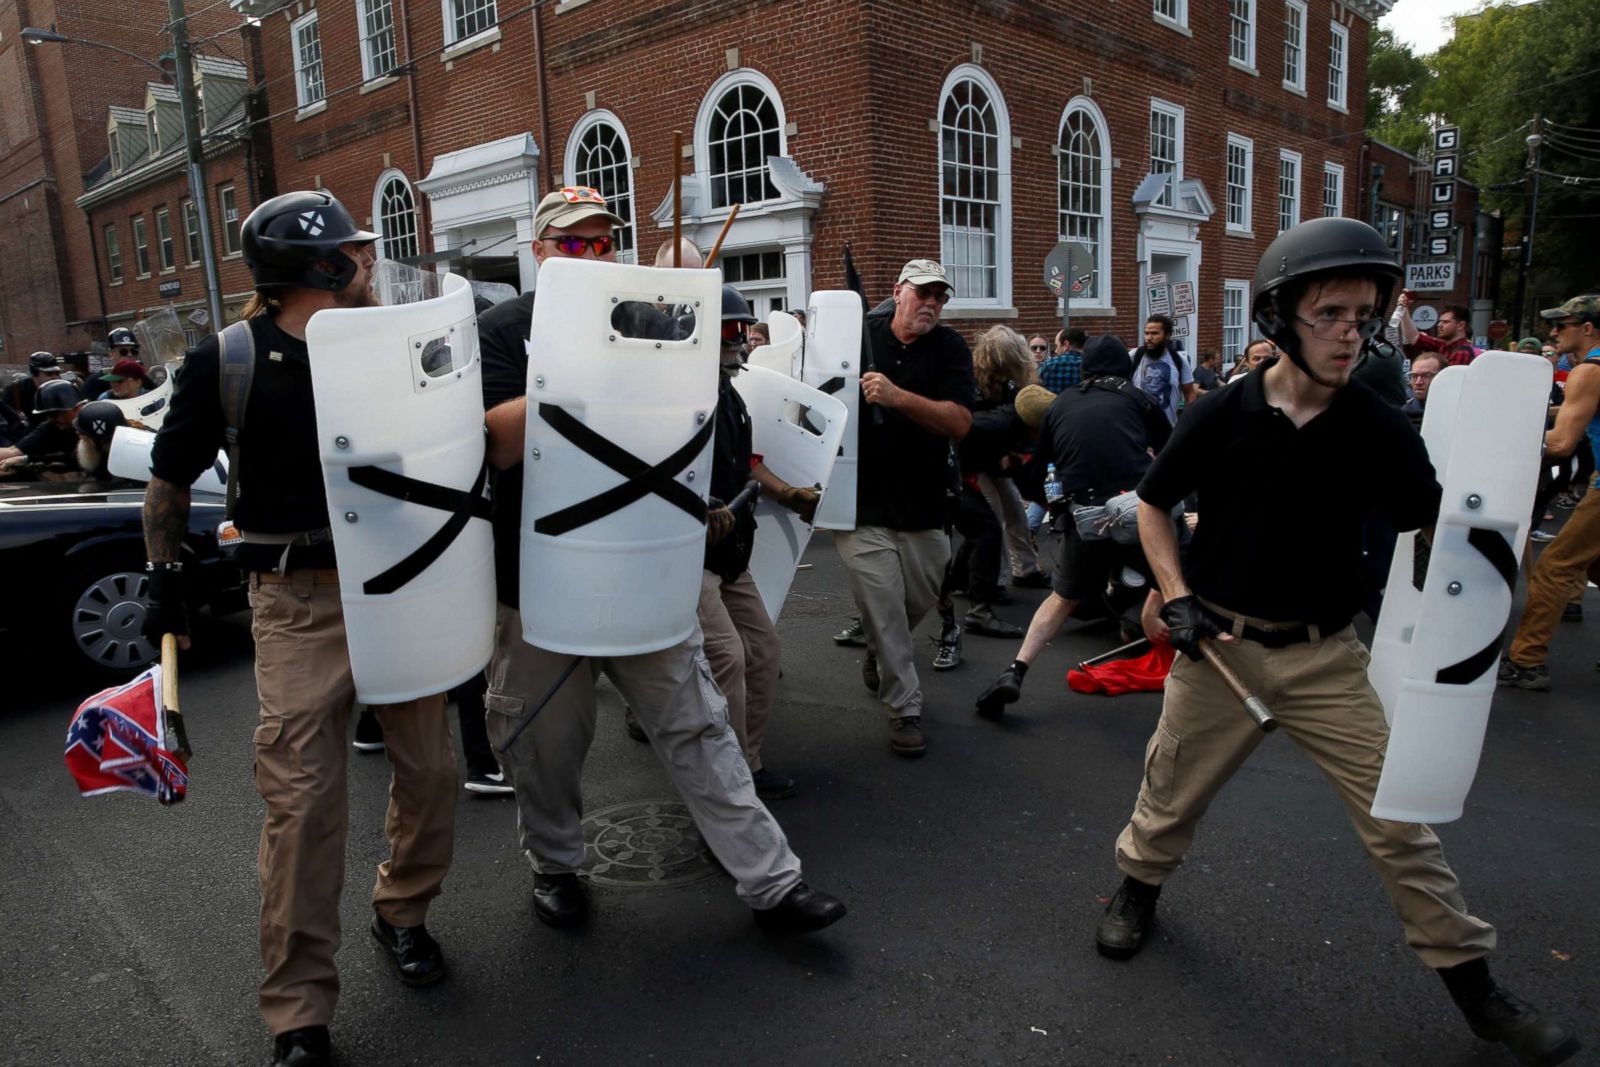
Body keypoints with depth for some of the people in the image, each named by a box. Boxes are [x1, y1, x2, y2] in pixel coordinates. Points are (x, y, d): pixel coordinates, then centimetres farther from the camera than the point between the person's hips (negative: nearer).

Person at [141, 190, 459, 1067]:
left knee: (429, 769, 9)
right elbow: (169, 482, 6)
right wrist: (166, 582, 6)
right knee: (302, 802, -2)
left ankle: (402, 913, 36)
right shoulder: (227, 360, -5)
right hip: (299, 601, -3)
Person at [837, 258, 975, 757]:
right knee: (883, 612, -2)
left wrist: (897, 396, -28)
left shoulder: (950, 348, -1)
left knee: (919, 601, 15)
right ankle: (905, 708, 13)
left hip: (924, 507, 2)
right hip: (861, 505, -1)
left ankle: (879, 654, 47)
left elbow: (960, 422, -15)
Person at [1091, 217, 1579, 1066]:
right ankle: (1137, 888, 43)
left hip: (1325, 655, 1)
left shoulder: (1380, 430, -7)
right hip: (1220, 646, -1)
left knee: (1398, 819, 6)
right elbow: (1151, 505, 2)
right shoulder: (1222, 415, -10)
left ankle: (1474, 986, 25)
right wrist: (1177, 598, -8)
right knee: (1171, 795, 13)